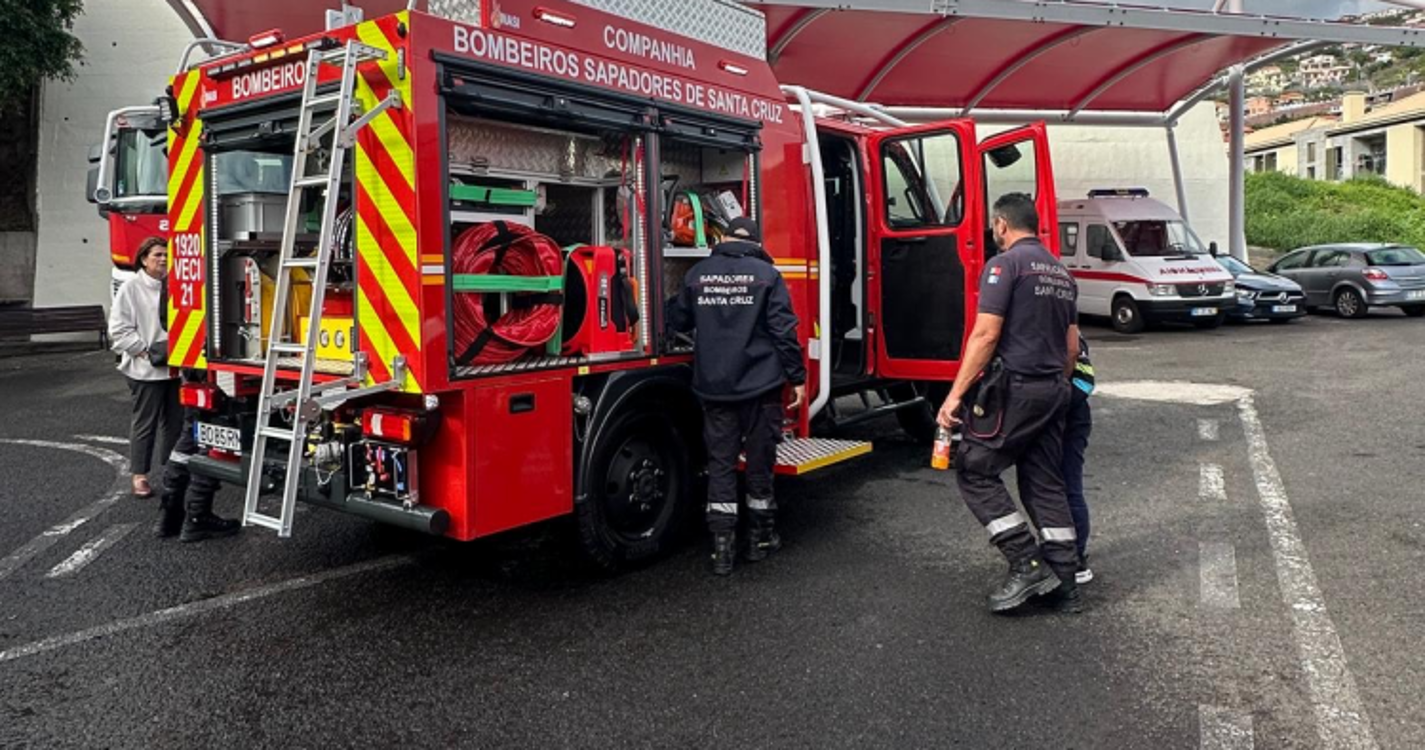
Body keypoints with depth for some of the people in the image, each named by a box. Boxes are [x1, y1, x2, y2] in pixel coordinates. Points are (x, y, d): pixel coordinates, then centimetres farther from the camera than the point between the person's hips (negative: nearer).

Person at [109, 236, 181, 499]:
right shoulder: (131, 288, -4)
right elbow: (120, 330, -7)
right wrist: (146, 351, -14)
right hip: (146, 369, -5)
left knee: (174, 421, 12)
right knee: (145, 423, 2)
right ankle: (140, 476, 11)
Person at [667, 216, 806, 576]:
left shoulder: (697, 274, 5)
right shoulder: (766, 275, -5)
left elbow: (677, 321, 17)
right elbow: (784, 331, -8)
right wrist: (797, 378, -1)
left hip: (713, 387, 2)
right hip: (760, 385, -2)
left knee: (720, 465, 7)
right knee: (759, 462, 10)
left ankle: (722, 547, 5)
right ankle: (760, 539, 22)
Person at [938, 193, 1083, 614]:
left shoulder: (1006, 264, -9)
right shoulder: (1060, 272, 17)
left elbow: (985, 335, -17)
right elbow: (1072, 346, 19)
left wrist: (956, 394, -16)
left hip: (1015, 389, -8)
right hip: (1053, 391, 8)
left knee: (975, 471, 0)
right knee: (1045, 483, 12)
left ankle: (1028, 564, -5)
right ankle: (1064, 582, 13)